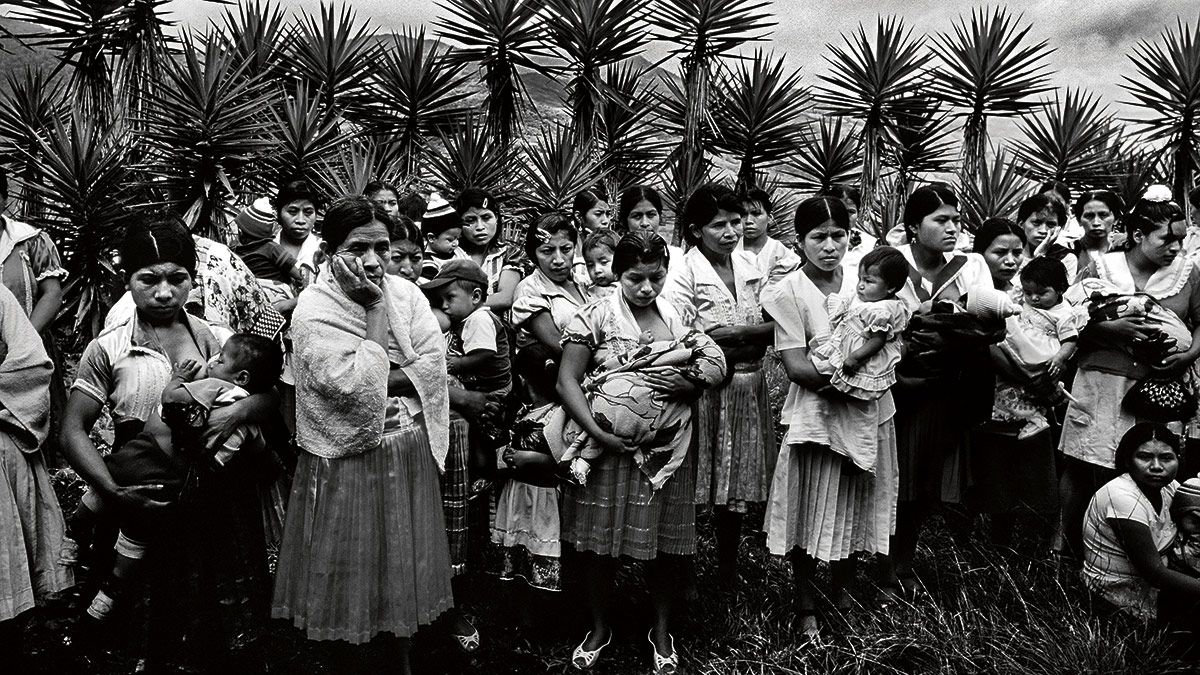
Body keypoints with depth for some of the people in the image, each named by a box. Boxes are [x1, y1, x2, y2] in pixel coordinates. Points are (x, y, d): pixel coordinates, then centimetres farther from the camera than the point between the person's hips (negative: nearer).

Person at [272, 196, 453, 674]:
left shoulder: (406, 293, 1)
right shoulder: (314, 308, -13)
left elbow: (432, 368, -7)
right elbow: (356, 388, -24)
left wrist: (379, 381, -18)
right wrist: (375, 308, -18)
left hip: (410, 456, 5)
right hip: (348, 461, -4)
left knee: (403, 568, 17)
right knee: (350, 577, 7)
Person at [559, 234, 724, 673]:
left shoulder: (678, 317, 6)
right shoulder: (596, 316, -6)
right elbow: (567, 381, -10)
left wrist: (688, 384, -13)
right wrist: (598, 434, -21)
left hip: (668, 449, 3)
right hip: (611, 449, -3)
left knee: (668, 546, 11)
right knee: (599, 544, 7)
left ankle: (662, 631, 32)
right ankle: (599, 629, 30)